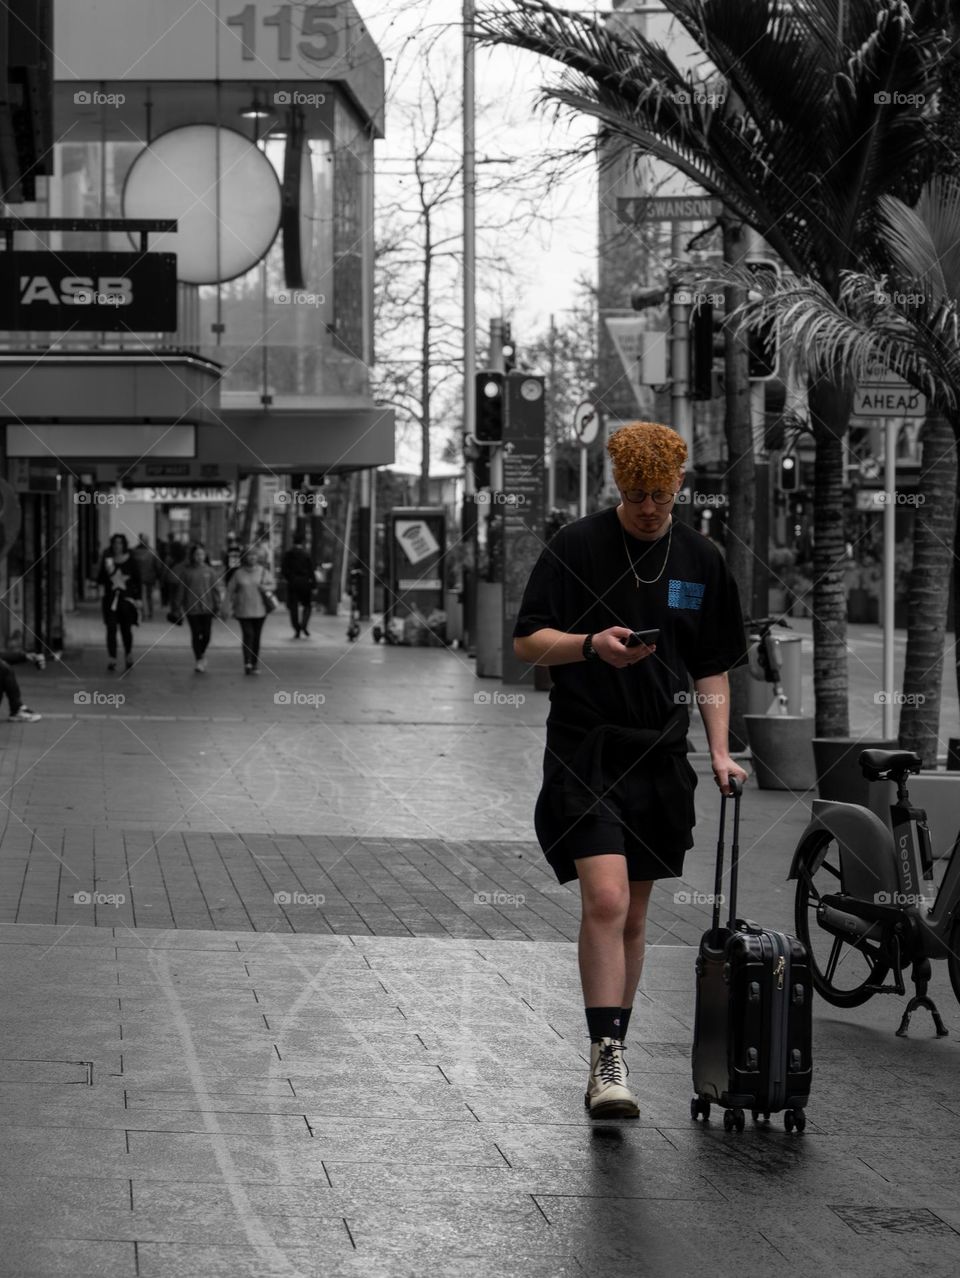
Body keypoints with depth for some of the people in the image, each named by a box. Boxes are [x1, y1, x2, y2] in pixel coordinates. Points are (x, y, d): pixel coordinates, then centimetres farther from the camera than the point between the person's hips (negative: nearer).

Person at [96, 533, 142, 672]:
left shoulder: (130, 561, 2)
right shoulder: (107, 560, 6)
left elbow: (137, 580, 5)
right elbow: (100, 580, 7)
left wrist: (137, 598, 0)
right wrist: (106, 571, -13)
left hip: (126, 598, -1)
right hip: (110, 598, 1)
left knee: (126, 629, 3)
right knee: (111, 628, -7)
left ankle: (129, 654, 27)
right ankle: (112, 659, -7)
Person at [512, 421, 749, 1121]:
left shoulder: (702, 560, 8)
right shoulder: (576, 547, -4)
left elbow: (713, 666, 14)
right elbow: (527, 641, -4)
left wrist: (720, 751, 3)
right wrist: (591, 643, -22)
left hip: (660, 758, 4)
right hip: (585, 752, -4)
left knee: (632, 915, 10)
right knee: (606, 901, -18)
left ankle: (610, 1056, 20)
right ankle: (608, 1060, -16)